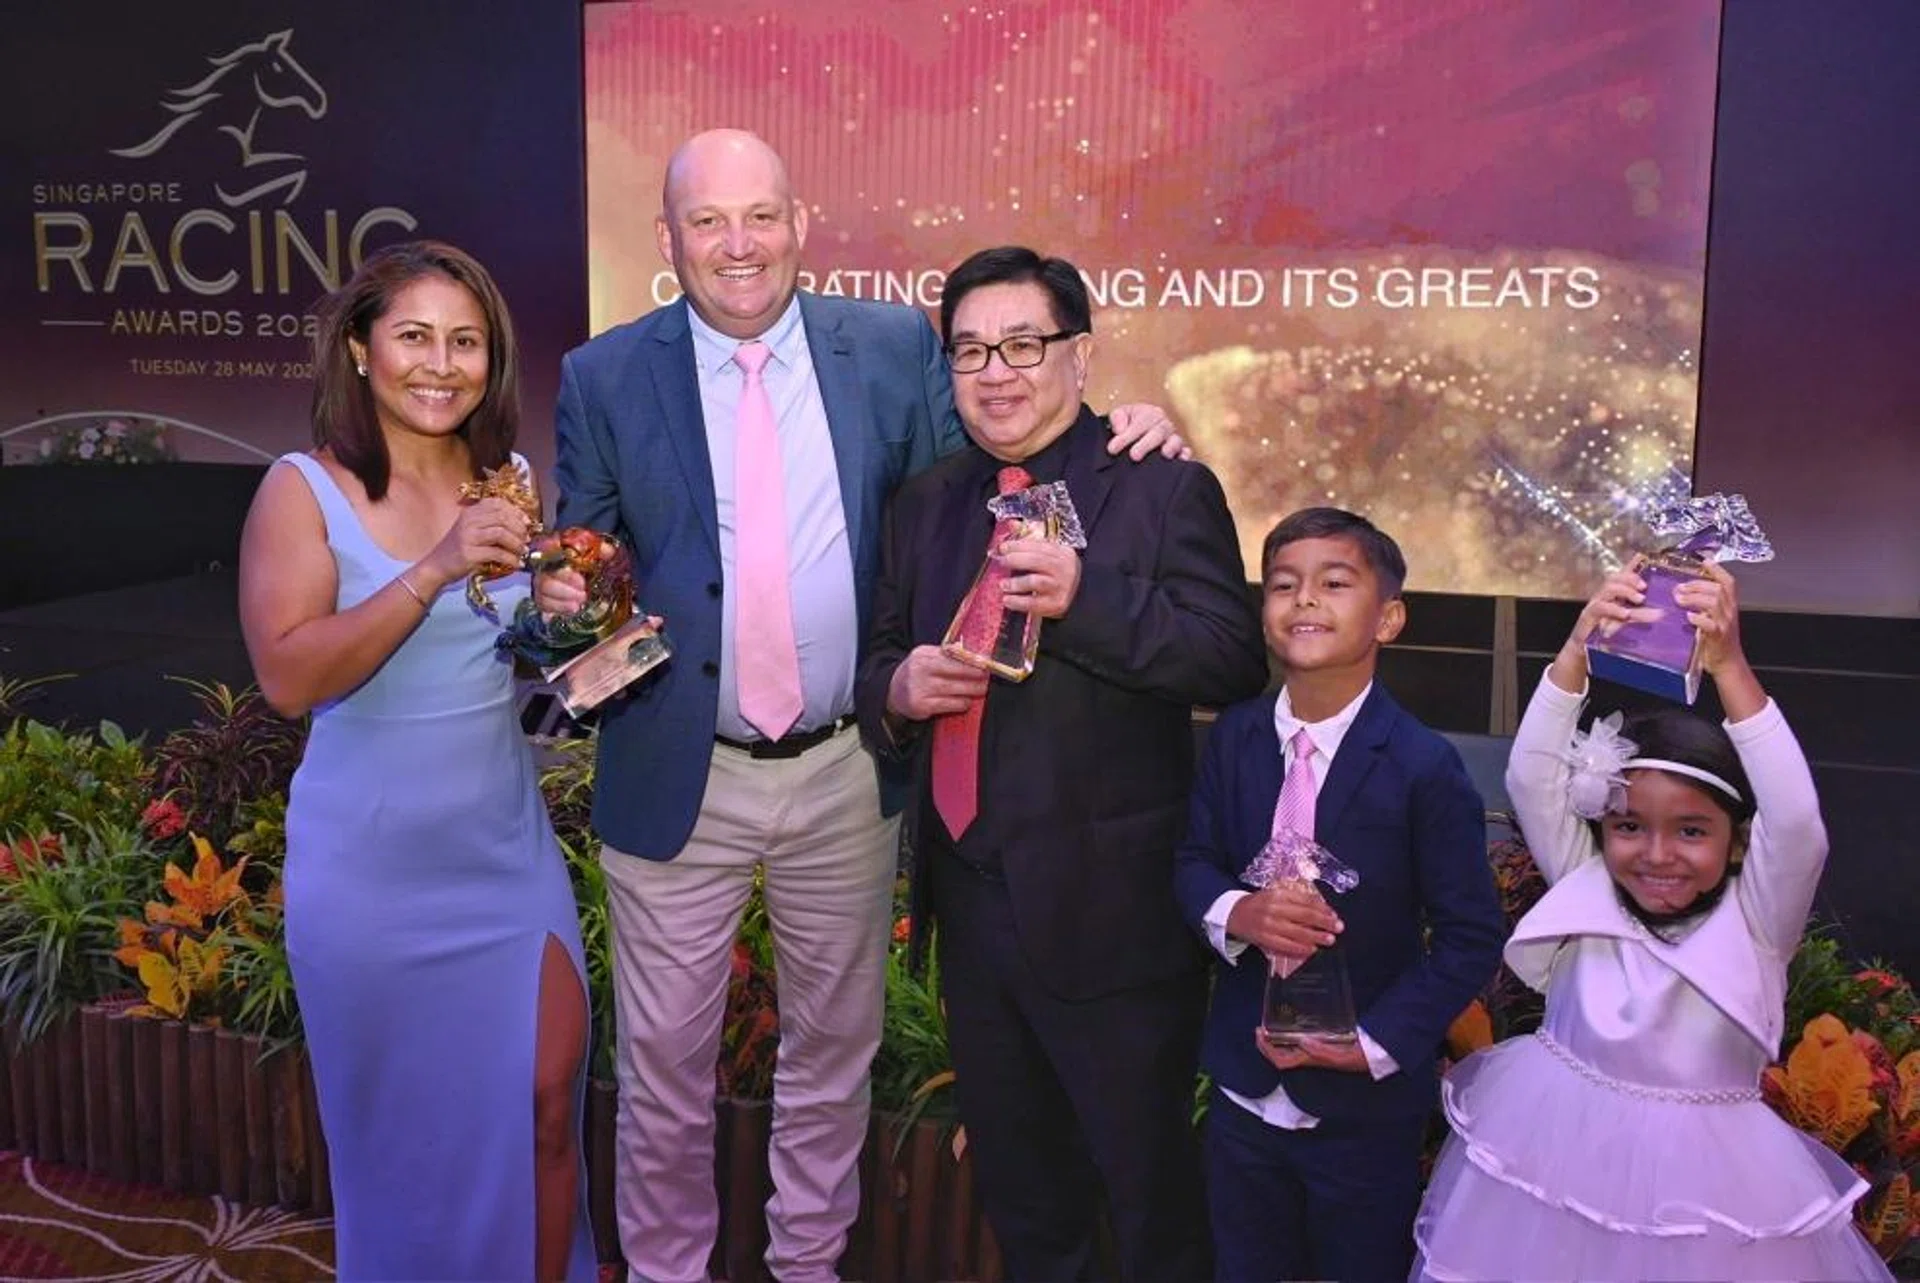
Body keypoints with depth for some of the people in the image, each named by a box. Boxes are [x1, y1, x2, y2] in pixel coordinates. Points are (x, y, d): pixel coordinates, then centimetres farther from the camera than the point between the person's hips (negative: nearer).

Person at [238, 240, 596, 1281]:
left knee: (546, 1104, 5)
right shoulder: (304, 490, -9)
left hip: (508, 851, 3)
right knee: (401, 1129, 13)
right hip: (372, 872, -3)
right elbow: (286, 678, -20)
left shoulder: (509, 485, 3)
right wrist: (433, 570, -28)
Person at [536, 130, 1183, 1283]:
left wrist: (1123, 435, -11)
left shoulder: (896, 347, -1)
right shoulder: (605, 377, -2)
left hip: (850, 776, 1)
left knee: (836, 1042, 18)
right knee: (665, 1056, 13)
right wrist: (564, 594, -19)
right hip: (679, 779, -1)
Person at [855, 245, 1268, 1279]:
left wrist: (1088, 598, -29)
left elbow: (1235, 661, -18)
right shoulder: (927, 503, 10)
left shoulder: (1164, 489, -8)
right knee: (1016, 1185, 24)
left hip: (1110, 912, -5)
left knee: (1150, 1186, 12)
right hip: (968, 902, 6)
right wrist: (898, 689, -10)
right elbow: (876, 667, 13)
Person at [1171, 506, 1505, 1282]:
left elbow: (1472, 937, -14)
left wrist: (1376, 1043, -18)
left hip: (1365, 1107, -4)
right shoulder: (1233, 737, -4)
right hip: (1246, 1090, 4)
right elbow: (1192, 862, 2)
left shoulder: (1423, 767, -17)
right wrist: (1236, 913, -20)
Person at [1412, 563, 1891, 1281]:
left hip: (1698, 1177, -2)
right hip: (1556, 1149, 2)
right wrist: (1576, 650, -26)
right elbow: (1531, 779, -14)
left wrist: (1730, 666, -32)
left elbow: (1796, 821, -26)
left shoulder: (1754, 921, -9)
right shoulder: (1585, 891, -3)